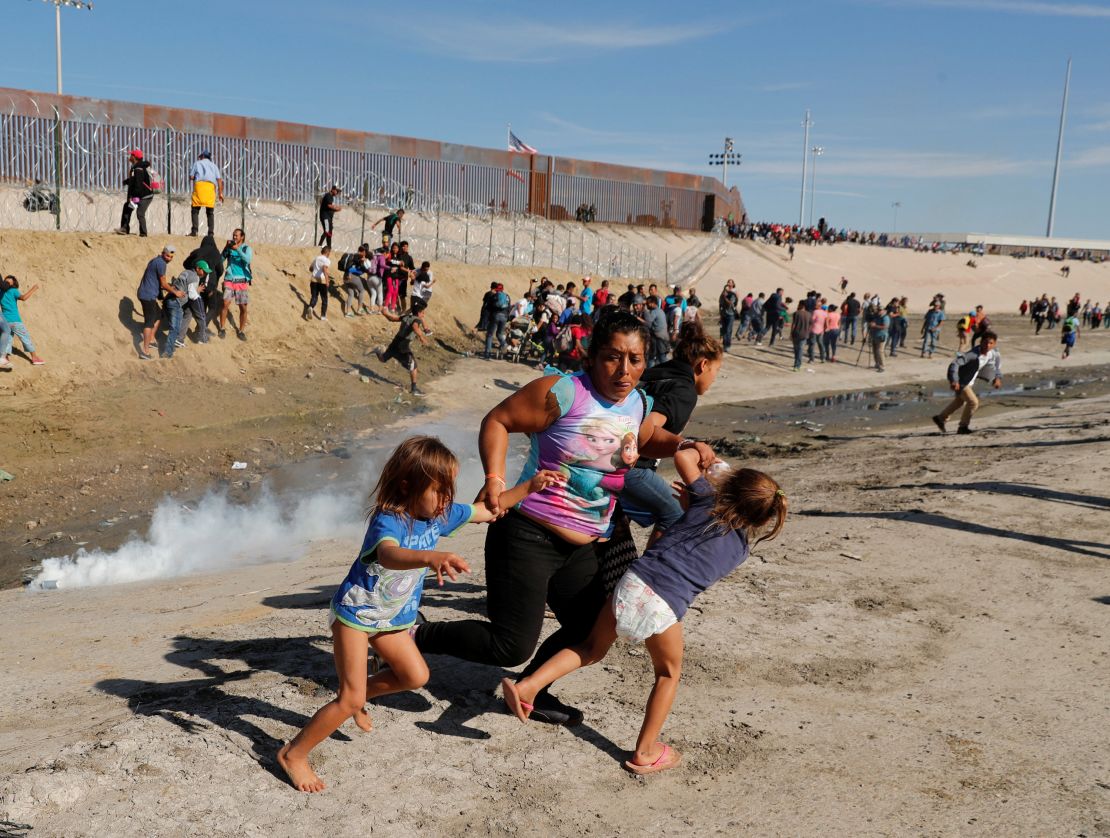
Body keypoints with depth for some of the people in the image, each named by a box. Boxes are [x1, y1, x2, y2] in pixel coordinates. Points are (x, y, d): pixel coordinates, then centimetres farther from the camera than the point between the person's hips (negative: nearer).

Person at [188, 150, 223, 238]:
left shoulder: (197, 163, 20)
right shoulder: (214, 165, 25)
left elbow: (191, 177, 11)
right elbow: (219, 180, 11)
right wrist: (220, 193, 6)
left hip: (199, 184, -2)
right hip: (211, 186, 2)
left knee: (195, 209, -2)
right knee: (210, 212, 5)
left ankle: (194, 230, -16)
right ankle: (211, 232, -6)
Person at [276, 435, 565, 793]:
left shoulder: (439, 514, -9)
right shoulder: (387, 521, -33)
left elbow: (488, 511, 4)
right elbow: (389, 555, -56)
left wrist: (529, 487, -5)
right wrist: (432, 557, -76)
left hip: (391, 618, 8)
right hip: (355, 613, -8)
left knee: (415, 676, 13)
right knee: (350, 701, -8)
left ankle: (359, 694, 37)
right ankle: (293, 754, 11)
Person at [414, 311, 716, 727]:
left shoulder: (639, 404, 6)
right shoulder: (564, 392, -17)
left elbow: (646, 441, 26)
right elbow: (497, 421, -12)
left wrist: (684, 445, 7)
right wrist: (494, 479, -25)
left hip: (582, 549, 8)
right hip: (528, 537, -8)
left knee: (590, 631, 19)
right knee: (512, 646, -9)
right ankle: (418, 636, 11)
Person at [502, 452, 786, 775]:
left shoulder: (707, 500, 11)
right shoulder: (742, 548, 15)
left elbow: (682, 457, 14)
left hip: (633, 581, 2)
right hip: (664, 606, -2)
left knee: (592, 648, 23)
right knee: (668, 674, 25)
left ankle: (529, 685, 9)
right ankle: (645, 752, 26)